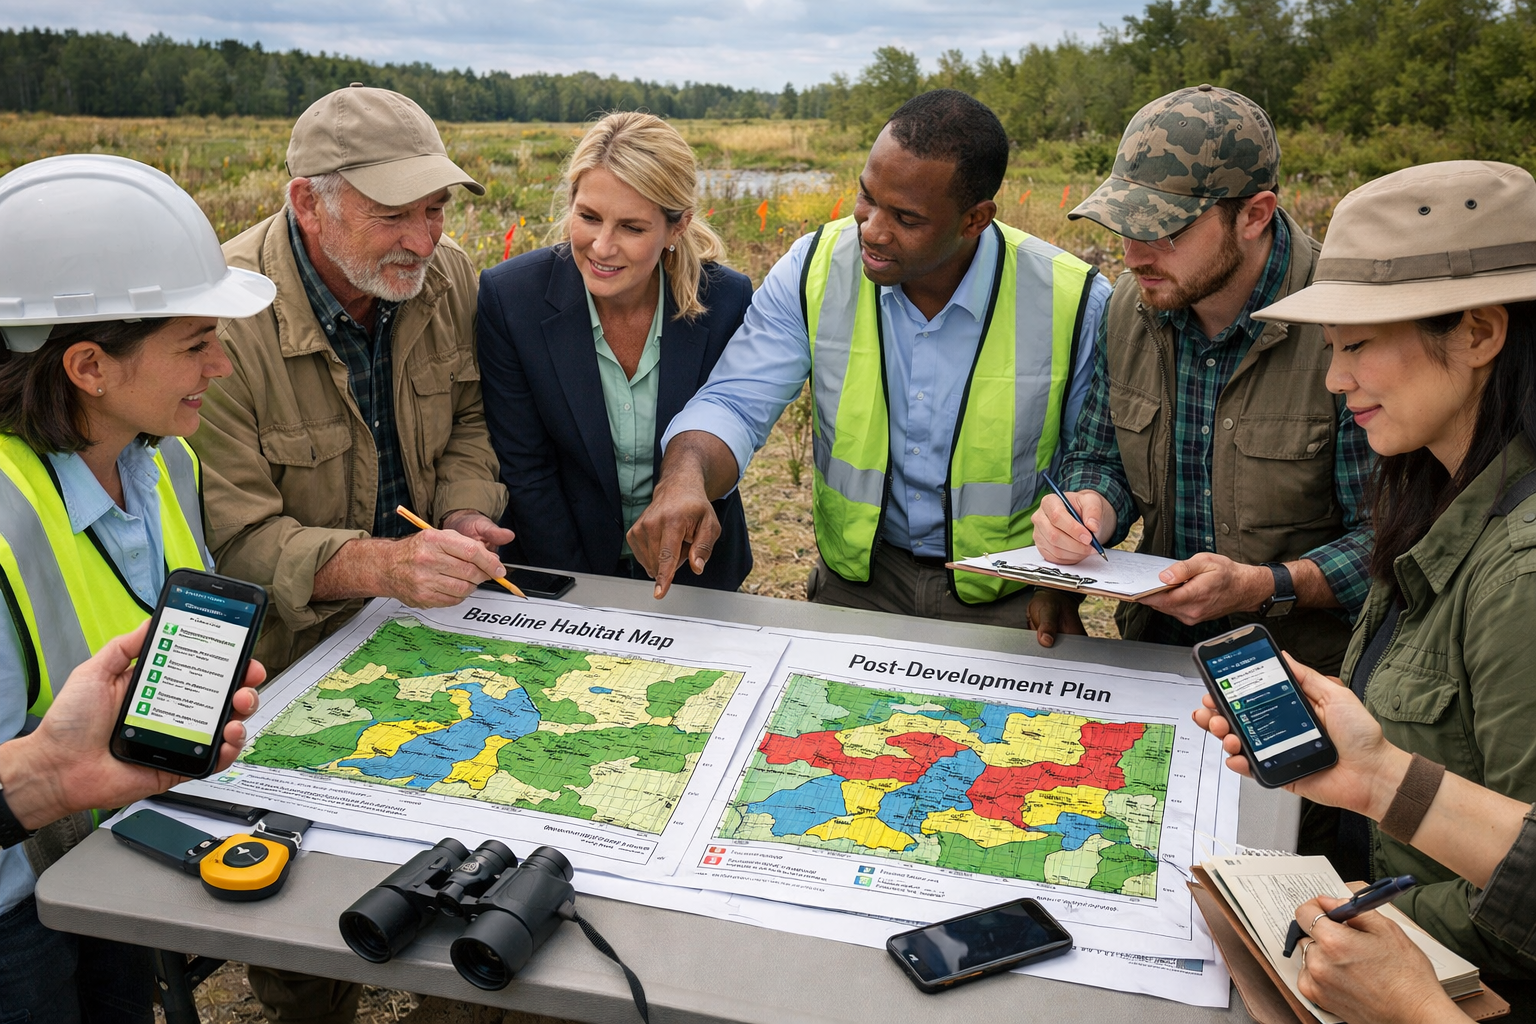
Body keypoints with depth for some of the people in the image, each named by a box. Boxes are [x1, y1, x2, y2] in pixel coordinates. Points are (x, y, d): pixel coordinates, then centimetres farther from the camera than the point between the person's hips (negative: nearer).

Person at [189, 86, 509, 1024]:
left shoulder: (447, 277, -7)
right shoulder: (226, 320, -26)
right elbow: (232, 535, -25)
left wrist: (465, 518, -12)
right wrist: (379, 565, -39)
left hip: (421, 618, 5)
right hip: (288, 653, -4)